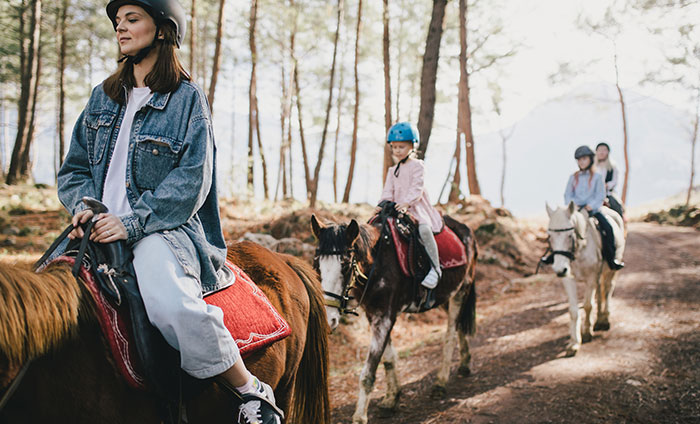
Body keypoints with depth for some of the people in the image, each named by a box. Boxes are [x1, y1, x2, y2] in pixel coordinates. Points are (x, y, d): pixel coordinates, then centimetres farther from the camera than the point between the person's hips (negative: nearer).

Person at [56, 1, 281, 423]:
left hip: (163, 229, -6)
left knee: (172, 305, -34)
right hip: (102, 228, 7)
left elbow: (191, 182, -9)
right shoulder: (103, 97, 18)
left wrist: (132, 222, -19)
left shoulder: (188, 99, 1)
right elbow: (74, 169, 20)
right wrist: (85, 205, -2)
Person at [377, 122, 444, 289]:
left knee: (424, 228, -32)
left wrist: (406, 203, -26)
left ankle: (435, 268, -28)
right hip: (397, 210, 6)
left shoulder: (417, 166, 0)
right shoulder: (392, 171, 18)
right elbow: (388, 190, 11)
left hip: (416, 208, -6)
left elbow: (416, 189, -11)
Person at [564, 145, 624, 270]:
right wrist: (573, 205, -10)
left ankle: (612, 257, -11)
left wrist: (590, 206, -16)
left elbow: (600, 196, -1)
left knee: (607, 228, -22)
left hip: (593, 209, -2)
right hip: (576, 208, 2)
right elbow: (568, 195, 9)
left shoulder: (597, 177, 5)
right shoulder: (573, 177, 12)